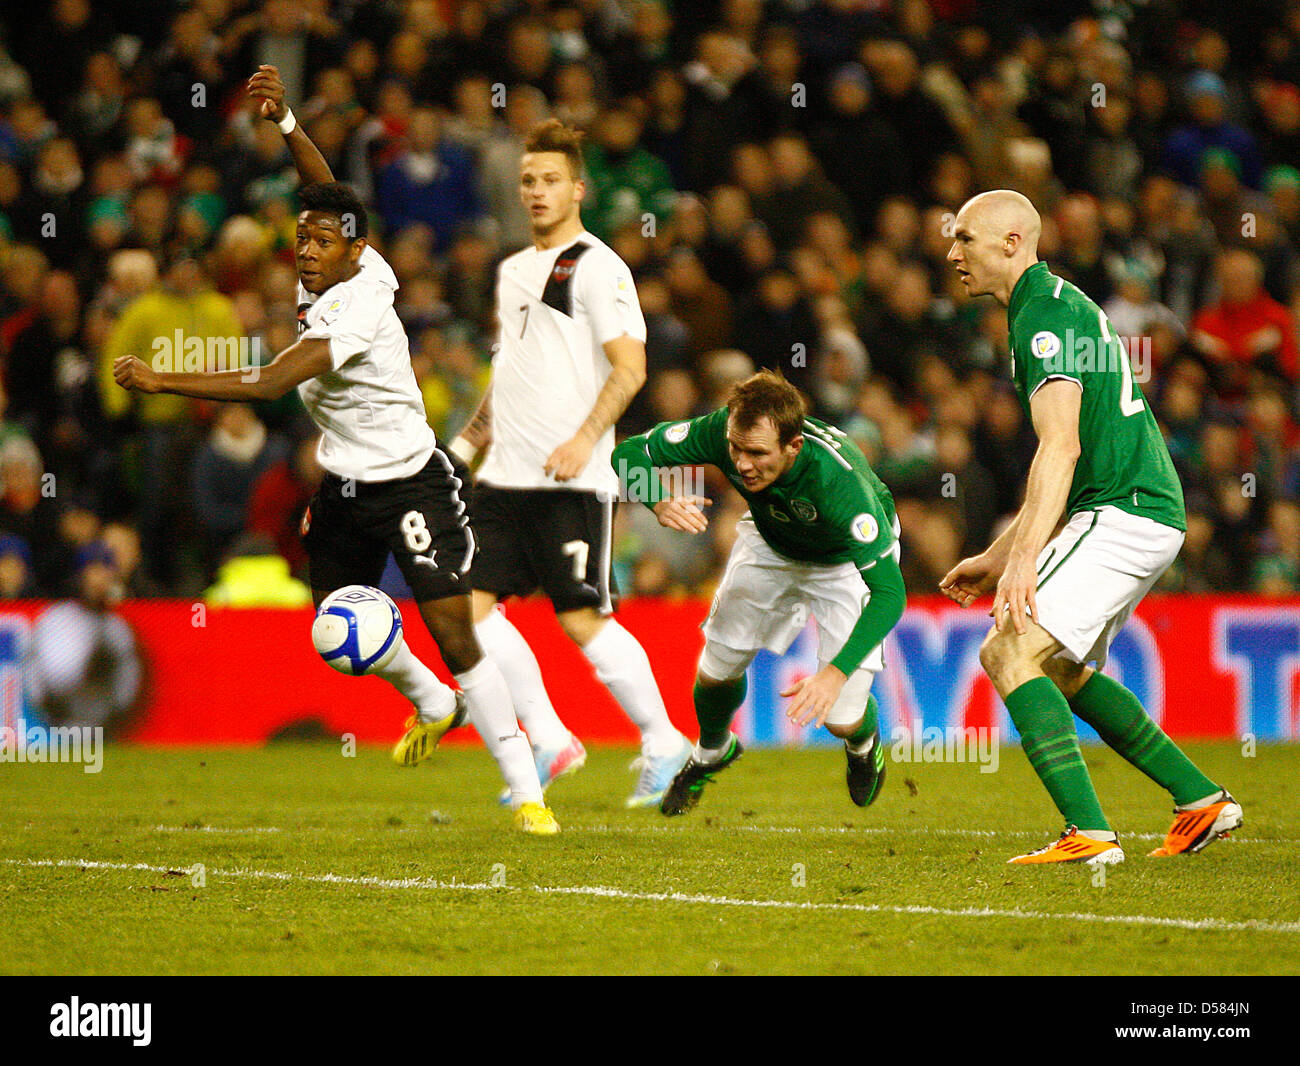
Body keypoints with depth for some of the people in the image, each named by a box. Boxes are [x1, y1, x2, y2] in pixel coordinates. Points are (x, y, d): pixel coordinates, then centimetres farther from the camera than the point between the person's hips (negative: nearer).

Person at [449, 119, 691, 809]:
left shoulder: (597, 267, -6)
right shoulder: (513, 271, 19)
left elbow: (630, 367, -14)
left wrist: (584, 440, -23)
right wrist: (467, 441, 25)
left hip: (572, 480, -8)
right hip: (505, 477, 8)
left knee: (582, 619, -9)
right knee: (470, 604, -2)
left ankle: (663, 743, 8)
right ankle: (550, 742, 7)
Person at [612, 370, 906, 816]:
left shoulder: (839, 481, -46)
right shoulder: (723, 430, -34)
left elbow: (889, 592, -45)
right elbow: (630, 453, -23)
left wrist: (837, 673, -56)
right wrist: (660, 501, -45)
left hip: (847, 559, -4)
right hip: (770, 542, 4)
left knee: (841, 718, -10)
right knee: (717, 670, 5)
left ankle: (864, 745, 29)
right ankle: (711, 752, 41)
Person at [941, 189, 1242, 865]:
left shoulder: (1046, 317, -13)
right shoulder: (1060, 306, 21)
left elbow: (1061, 448, -27)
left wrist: (1024, 558, -35)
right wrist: (996, 560, 27)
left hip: (1121, 515, -11)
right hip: (1153, 511, 11)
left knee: (1009, 652, -17)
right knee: (1060, 668, 23)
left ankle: (1089, 833, -26)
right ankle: (1201, 802, 23)